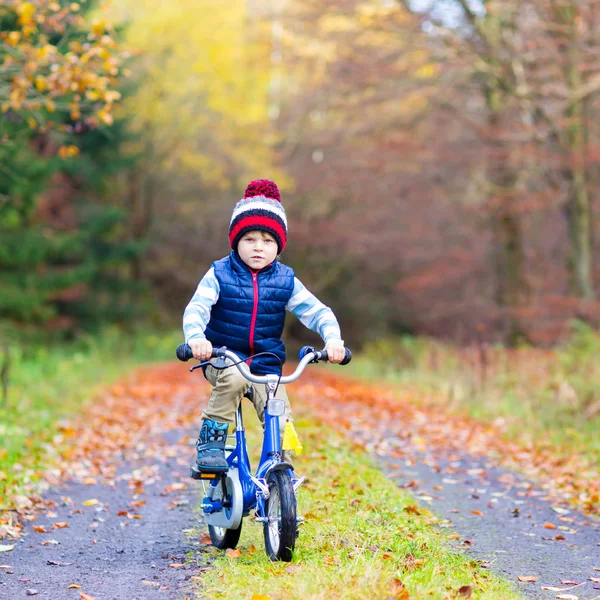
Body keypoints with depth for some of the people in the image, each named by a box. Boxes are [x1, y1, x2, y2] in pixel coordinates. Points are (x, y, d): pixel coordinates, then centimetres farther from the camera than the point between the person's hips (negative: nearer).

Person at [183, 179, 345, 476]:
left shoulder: (285, 281, 1)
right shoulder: (219, 275, -6)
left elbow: (316, 311, -3)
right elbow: (196, 309, -18)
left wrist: (332, 338, -23)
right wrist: (195, 337, -40)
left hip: (266, 365, 2)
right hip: (222, 360, -2)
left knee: (280, 422, -14)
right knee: (234, 378, -36)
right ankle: (211, 439, -20)